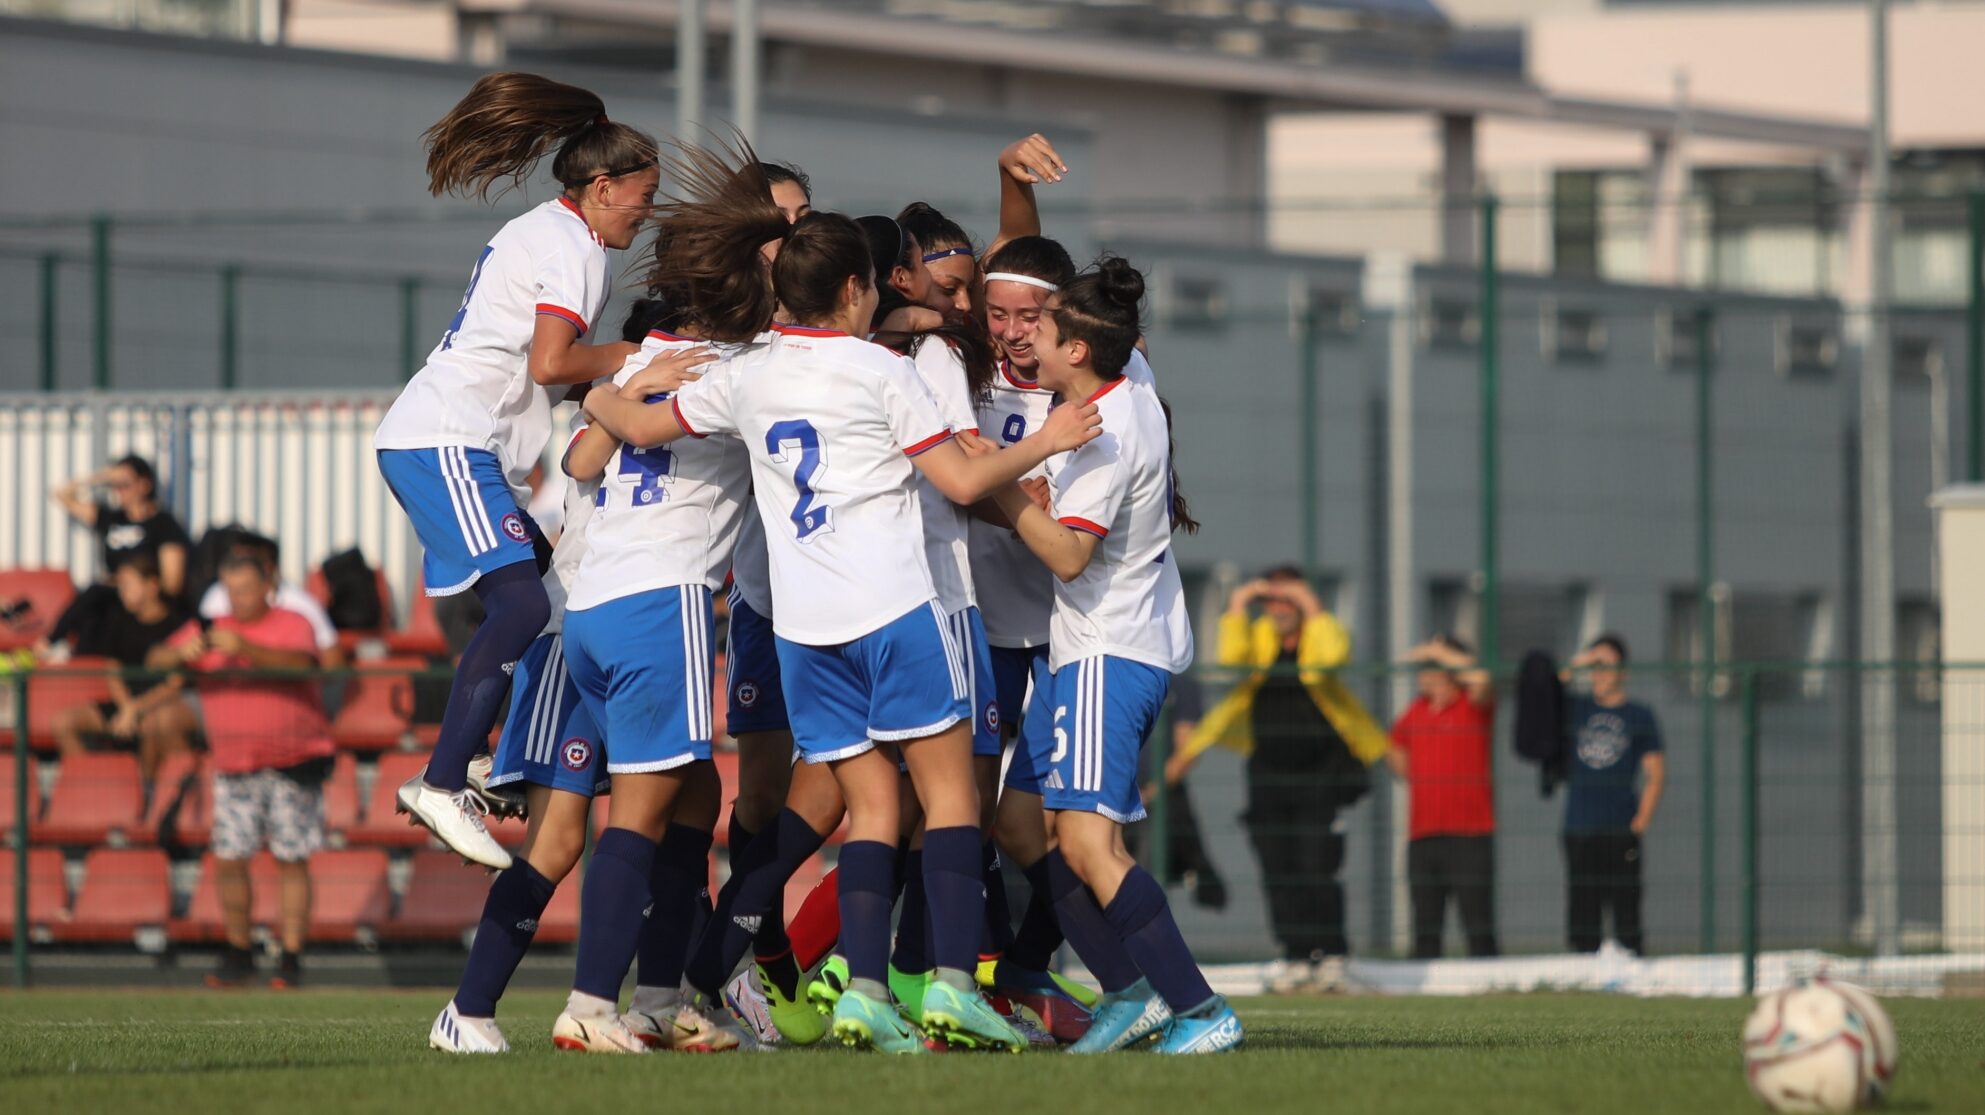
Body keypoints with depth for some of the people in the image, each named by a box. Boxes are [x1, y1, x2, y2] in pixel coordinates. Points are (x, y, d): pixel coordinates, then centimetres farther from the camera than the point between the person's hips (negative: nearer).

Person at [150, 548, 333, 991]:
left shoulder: (292, 625, -1)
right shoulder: (208, 631, 9)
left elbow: (299, 662, -22)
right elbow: (156, 663, 2)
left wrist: (245, 648, -36)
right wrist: (181, 653, -22)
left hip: (293, 763, -3)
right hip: (234, 767, 3)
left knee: (292, 862, -3)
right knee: (228, 860, -2)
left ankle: (291, 959, 0)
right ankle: (238, 955, 11)